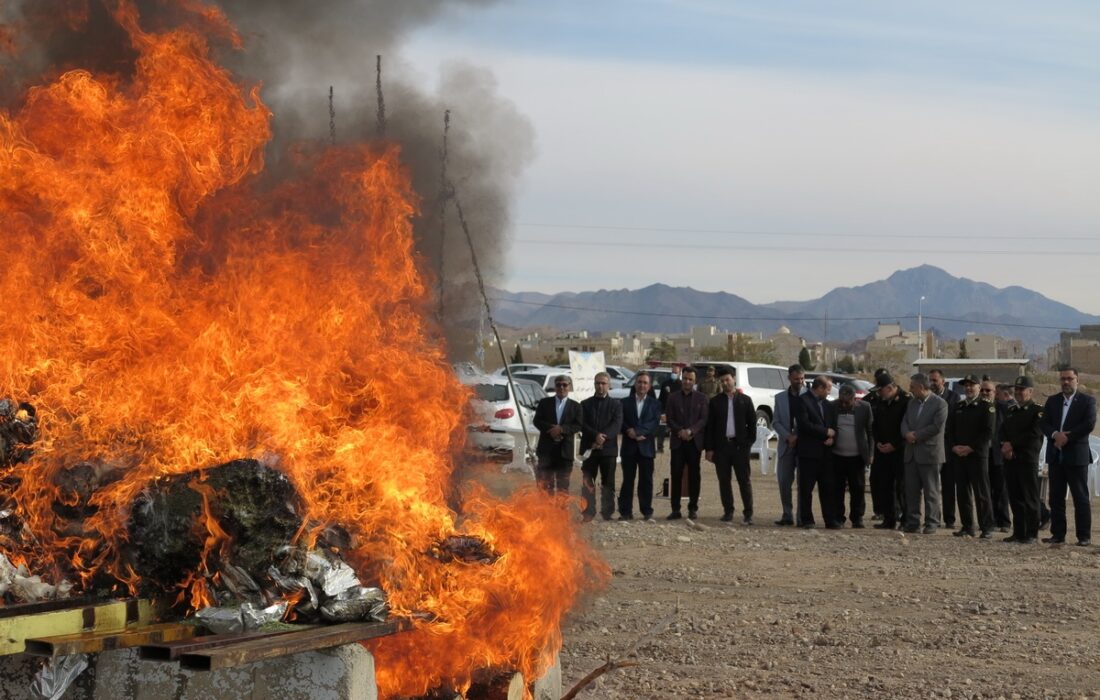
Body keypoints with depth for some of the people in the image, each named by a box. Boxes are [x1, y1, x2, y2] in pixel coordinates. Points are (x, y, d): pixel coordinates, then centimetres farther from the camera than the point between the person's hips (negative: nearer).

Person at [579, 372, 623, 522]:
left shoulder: (616, 405, 9)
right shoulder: (585, 404, 11)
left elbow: (617, 425, -5)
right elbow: (582, 425, -1)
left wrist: (603, 437, -19)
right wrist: (596, 435, -18)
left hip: (608, 448, -1)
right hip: (590, 448, 1)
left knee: (608, 483, 1)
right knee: (587, 483, -2)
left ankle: (607, 513, 6)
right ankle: (588, 512, 3)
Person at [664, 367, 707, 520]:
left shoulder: (701, 398, 8)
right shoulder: (673, 397, 10)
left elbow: (704, 419, 0)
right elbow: (669, 418, 3)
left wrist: (691, 431, -15)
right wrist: (680, 431, -13)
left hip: (694, 441, 0)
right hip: (677, 441, 0)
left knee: (693, 475, 2)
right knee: (676, 474, -3)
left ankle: (693, 508, 8)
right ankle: (675, 509, -1)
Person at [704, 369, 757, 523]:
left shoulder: (745, 400, 6)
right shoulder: (715, 402, 8)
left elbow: (752, 423, 6)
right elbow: (709, 426, 6)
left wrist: (749, 442, -3)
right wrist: (709, 448, 0)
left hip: (740, 445, -2)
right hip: (721, 446, 2)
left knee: (744, 480, -3)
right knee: (724, 480, 5)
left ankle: (748, 513, -3)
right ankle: (728, 512, 12)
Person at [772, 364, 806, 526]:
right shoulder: (780, 398, 10)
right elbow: (775, 422, 6)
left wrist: (799, 436, -13)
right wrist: (788, 437, -9)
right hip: (786, 445, 3)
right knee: (784, 482, 4)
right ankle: (787, 515, 12)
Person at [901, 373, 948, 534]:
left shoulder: (940, 404, -7)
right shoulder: (912, 403, 16)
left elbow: (937, 427, -15)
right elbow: (904, 422, 13)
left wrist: (916, 435, -12)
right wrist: (907, 434, -9)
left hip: (929, 453, -6)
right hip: (911, 453, 7)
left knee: (931, 491, 0)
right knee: (911, 489, 7)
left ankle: (931, 523, 4)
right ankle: (912, 522, 12)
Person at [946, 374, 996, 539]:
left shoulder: (987, 407, -1)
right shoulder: (956, 407, 15)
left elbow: (988, 432, -8)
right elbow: (949, 430, 14)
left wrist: (970, 448, -15)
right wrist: (954, 447, -4)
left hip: (978, 455, -5)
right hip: (958, 456, 5)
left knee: (982, 493, -5)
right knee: (963, 492, 6)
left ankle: (987, 528, -2)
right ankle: (967, 527, 12)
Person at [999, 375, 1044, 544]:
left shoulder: (1038, 411, -3)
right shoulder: (1010, 410, 19)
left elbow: (1034, 434, -13)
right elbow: (1002, 431, 14)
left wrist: (1012, 444, -13)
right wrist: (1005, 444, -8)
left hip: (1028, 459, -6)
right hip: (1010, 460, 6)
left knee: (1030, 498, -4)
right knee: (1015, 498, 8)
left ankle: (1032, 534, -1)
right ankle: (1018, 532, 13)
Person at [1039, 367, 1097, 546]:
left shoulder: (1087, 401, 1)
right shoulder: (1052, 401, 13)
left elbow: (1090, 423, -12)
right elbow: (1044, 423, 4)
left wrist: (1067, 437, -15)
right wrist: (1055, 434, -16)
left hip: (1077, 456, -4)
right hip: (1056, 456, 4)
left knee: (1080, 497, -2)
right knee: (1056, 497, 5)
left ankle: (1084, 536, 1)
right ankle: (1058, 534, 10)